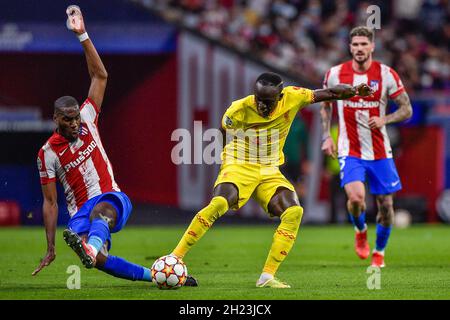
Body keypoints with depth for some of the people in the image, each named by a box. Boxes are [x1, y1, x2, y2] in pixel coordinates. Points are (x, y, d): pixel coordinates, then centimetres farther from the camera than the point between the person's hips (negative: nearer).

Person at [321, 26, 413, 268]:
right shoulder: (335, 74, -1)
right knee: (355, 197, -23)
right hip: (350, 151, -1)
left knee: (385, 204, 3)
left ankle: (379, 252, 28)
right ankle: (361, 231, 11)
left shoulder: (386, 75, -5)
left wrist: (384, 120, -18)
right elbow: (325, 105, 14)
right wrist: (326, 137, 3)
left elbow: (407, 110, 0)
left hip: (380, 152, 1)